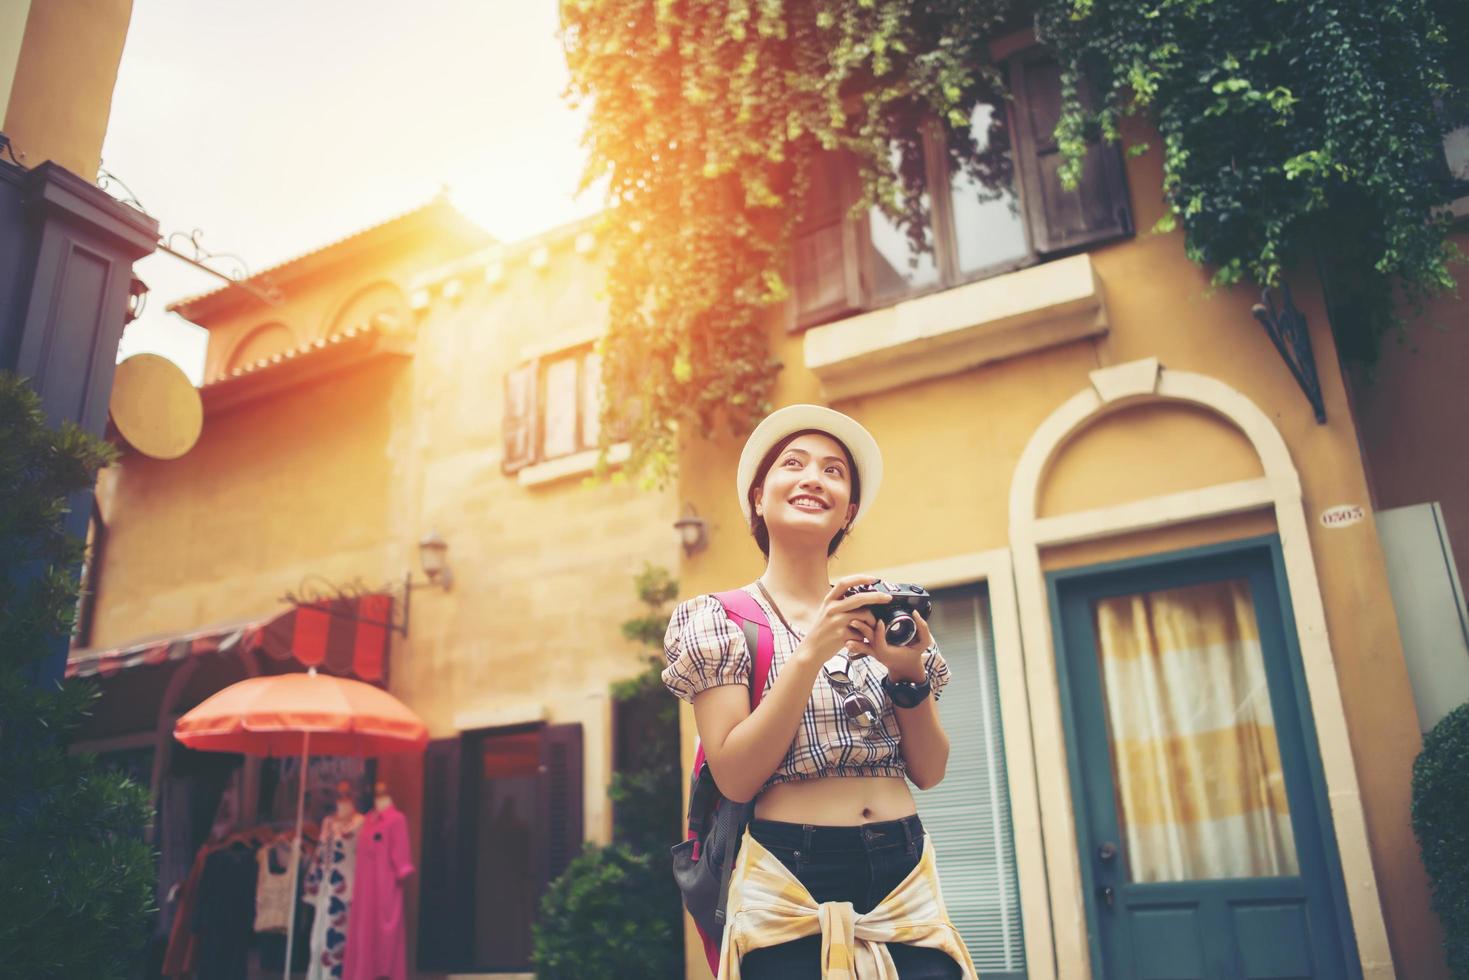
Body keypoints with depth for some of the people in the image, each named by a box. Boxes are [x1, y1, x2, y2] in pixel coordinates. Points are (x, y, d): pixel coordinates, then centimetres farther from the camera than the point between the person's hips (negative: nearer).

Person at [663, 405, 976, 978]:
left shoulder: (882, 613, 7)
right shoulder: (720, 621, -3)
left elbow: (929, 772, 5)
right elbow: (734, 777, -12)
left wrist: (909, 672, -12)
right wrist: (811, 654, -20)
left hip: (905, 876, 4)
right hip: (791, 887, -3)